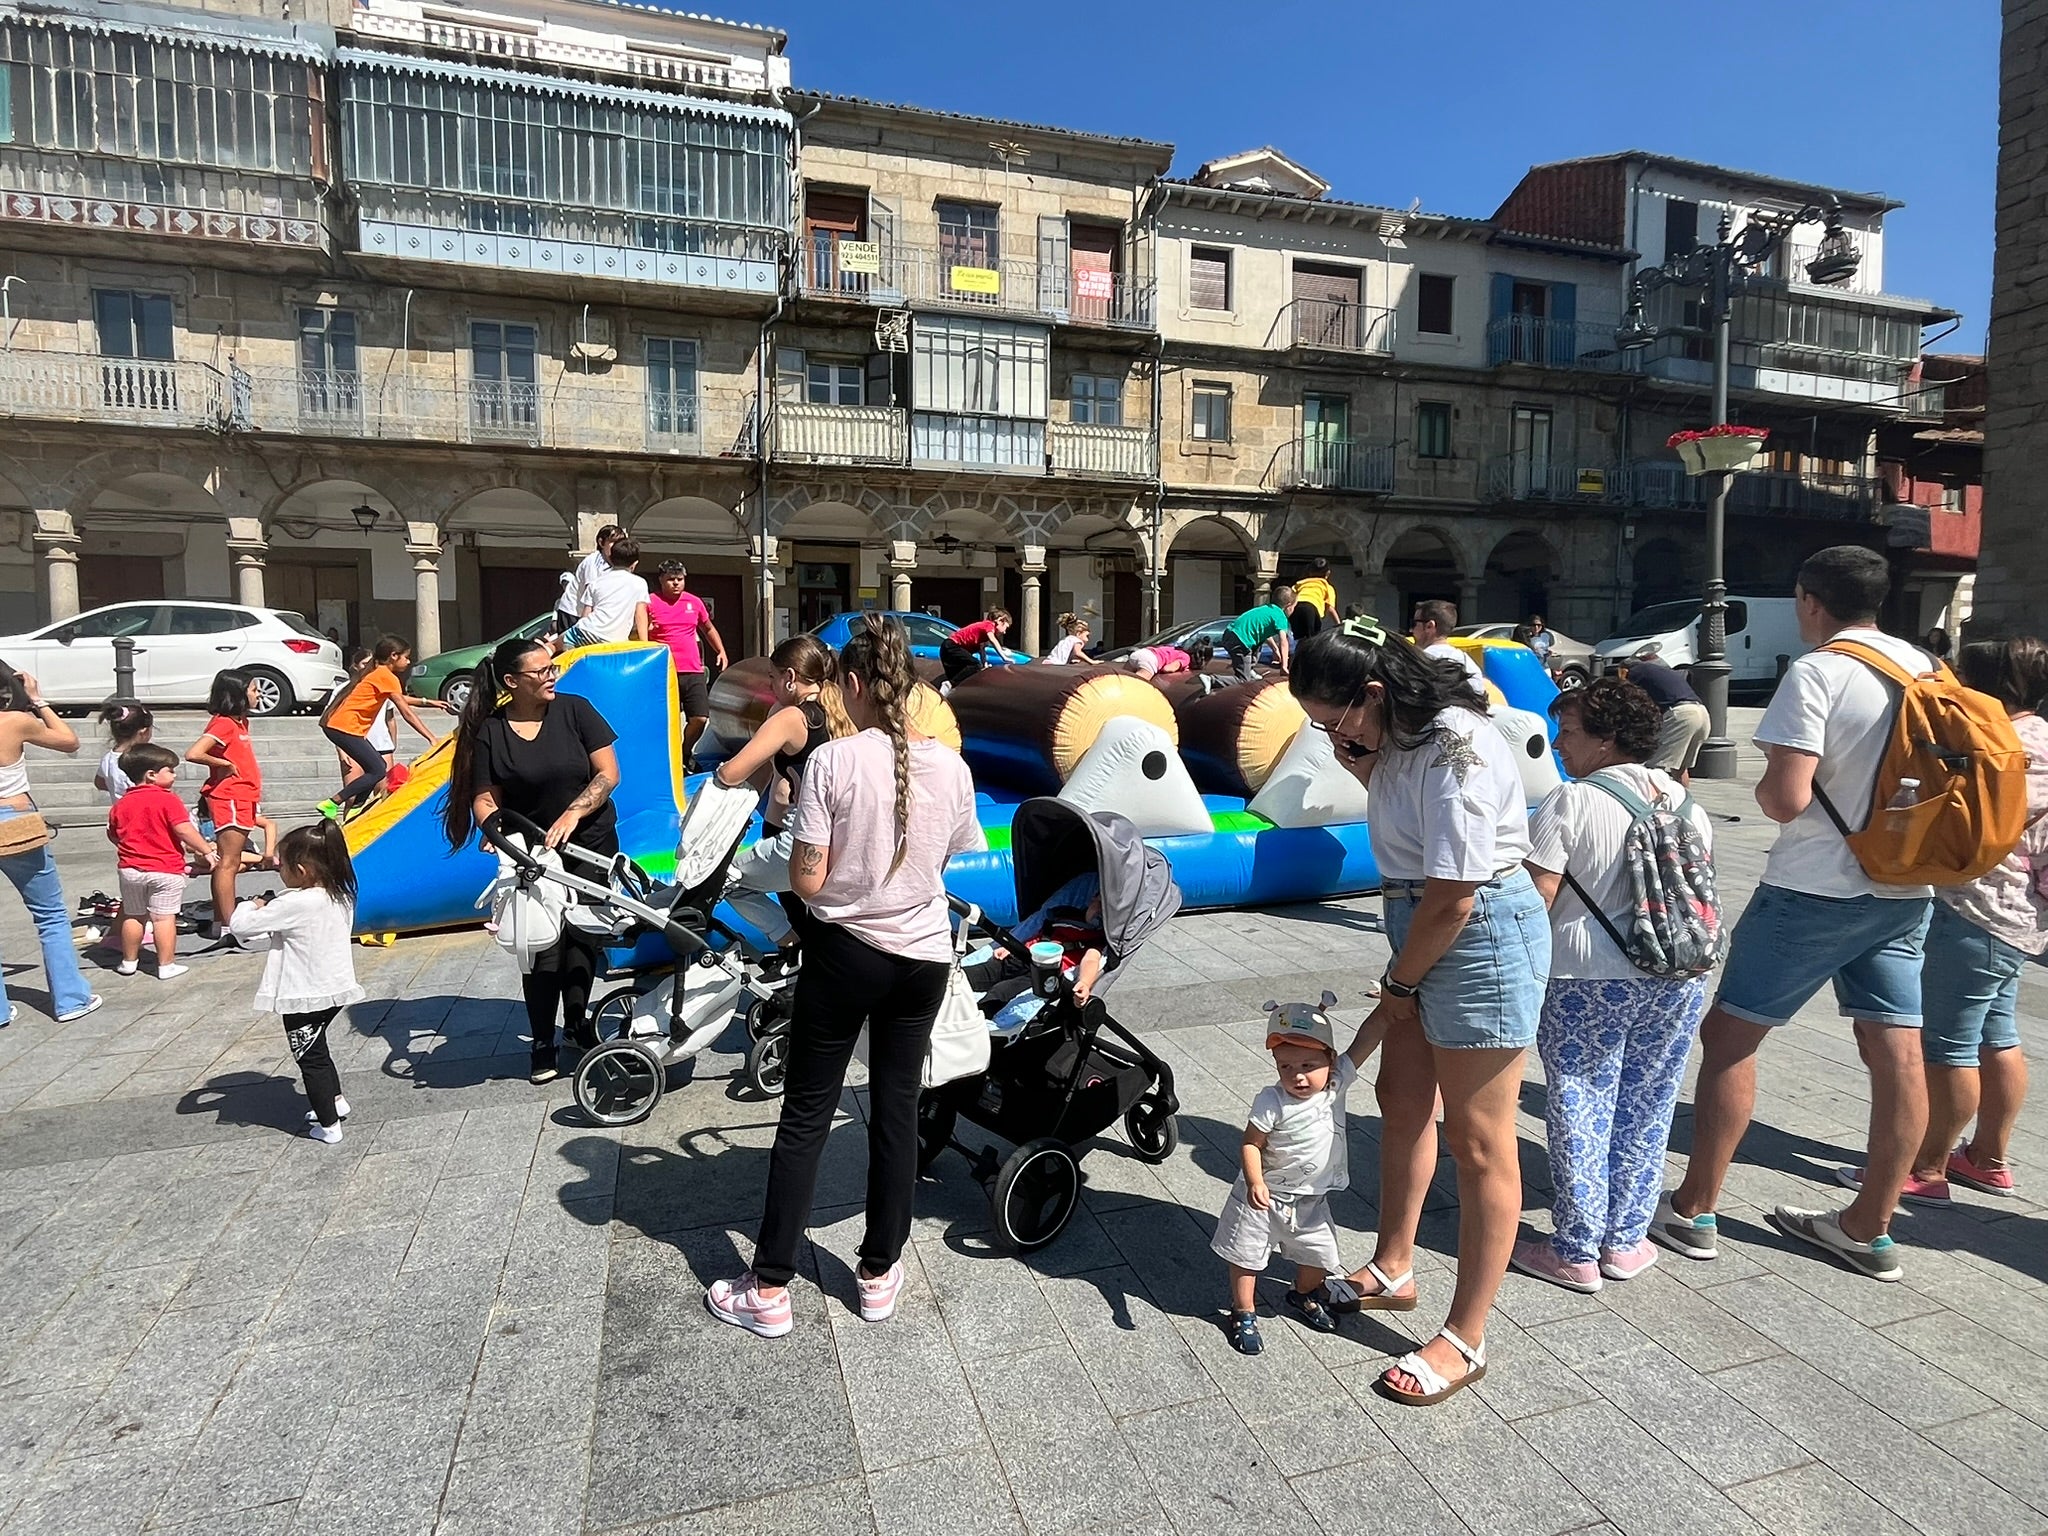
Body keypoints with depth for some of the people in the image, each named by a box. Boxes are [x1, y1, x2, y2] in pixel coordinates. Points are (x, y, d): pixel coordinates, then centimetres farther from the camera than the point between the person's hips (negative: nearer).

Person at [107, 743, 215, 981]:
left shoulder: (122, 803, 6)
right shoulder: (168, 799, -13)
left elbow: (113, 835, 14)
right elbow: (184, 830, -20)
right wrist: (206, 851, -14)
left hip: (130, 869, 6)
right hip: (165, 869, -6)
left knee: (132, 916, 19)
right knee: (164, 917, -2)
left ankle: (129, 961, 30)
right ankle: (166, 965, 1)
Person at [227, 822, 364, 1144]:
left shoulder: (296, 904, -24)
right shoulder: (341, 897, 0)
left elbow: (239, 926, -17)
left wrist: (251, 908, 2)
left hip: (305, 997, -7)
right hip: (335, 989, 7)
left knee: (310, 1059, 8)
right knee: (317, 1051, 28)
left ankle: (329, 1125, 15)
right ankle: (336, 1101, 36)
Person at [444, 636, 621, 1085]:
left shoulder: (575, 710, -7)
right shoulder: (489, 732, -7)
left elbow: (608, 772, -10)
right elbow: (484, 798, -5)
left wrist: (572, 813, -21)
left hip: (592, 845, 1)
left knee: (583, 935, 9)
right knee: (543, 944, -1)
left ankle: (577, 1021, 28)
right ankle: (543, 1043, 12)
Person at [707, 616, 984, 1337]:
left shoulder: (832, 762, -17)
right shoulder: (950, 766, -6)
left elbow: (807, 880, -15)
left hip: (844, 953, -3)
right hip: (924, 956, 3)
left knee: (805, 1116, 10)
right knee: (896, 1112, 15)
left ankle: (769, 1290, 20)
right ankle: (880, 1275, 30)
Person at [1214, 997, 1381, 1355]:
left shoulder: (1336, 1083, -13)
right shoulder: (1272, 1101, -25)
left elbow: (1365, 1040, -13)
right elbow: (1250, 1144, -19)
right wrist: (1255, 1183, -31)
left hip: (1310, 1199, 4)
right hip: (1266, 1196, -4)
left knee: (1319, 1254, 19)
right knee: (1246, 1255, 8)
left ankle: (1303, 1296, 48)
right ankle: (1244, 1313, 30)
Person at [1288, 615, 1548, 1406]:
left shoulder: (1458, 750, -26)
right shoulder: (1403, 734, 3)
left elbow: (1453, 897, -24)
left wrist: (1400, 983, -9)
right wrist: (1361, 763, -1)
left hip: (1481, 936, -10)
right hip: (1423, 931, 10)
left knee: (1478, 1141, 3)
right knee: (1402, 1103, 20)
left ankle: (1465, 1340, 18)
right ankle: (1393, 1271, 39)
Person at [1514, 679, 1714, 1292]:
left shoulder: (1571, 803, -11)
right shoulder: (1687, 804, 8)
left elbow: (1536, 901, -14)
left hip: (1588, 985, -6)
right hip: (1678, 982, 6)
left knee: (1579, 1112, 5)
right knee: (1646, 1111, 15)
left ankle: (1576, 1254, 14)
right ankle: (1626, 1242, 26)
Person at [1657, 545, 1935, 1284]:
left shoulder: (1816, 672, -15)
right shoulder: (1926, 668, 7)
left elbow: (1785, 797, -21)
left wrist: (1764, 786, -1)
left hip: (1814, 890, -7)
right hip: (1904, 893, 8)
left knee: (1729, 1034, 2)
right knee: (1897, 1054, 10)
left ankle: (1692, 1212, 10)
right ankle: (1868, 1229, 23)